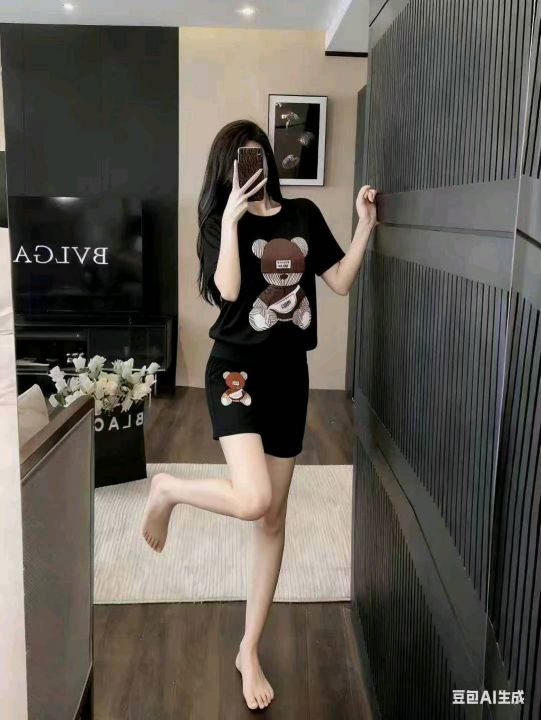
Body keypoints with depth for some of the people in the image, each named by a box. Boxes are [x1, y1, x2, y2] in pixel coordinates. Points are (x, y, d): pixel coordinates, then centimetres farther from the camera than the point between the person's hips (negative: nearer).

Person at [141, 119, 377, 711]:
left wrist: (365, 223, 1)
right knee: (253, 500, -25)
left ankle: (249, 651, 24)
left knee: (273, 519, 8)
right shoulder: (219, 222, -1)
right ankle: (166, 489, 9)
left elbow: (341, 282, 8)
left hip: (288, 374, 4)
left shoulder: (303, 214, 10)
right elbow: (228, 290, -17)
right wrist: (231, 220, -19)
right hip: (236, 369, -4)